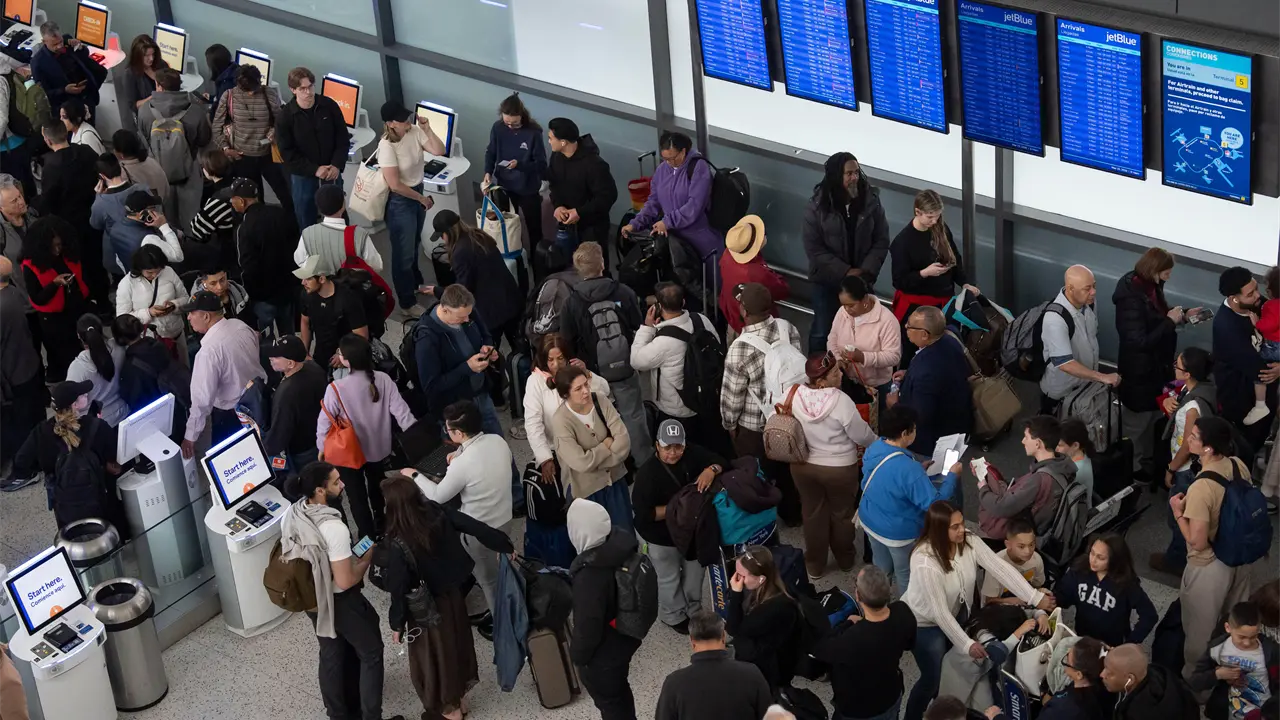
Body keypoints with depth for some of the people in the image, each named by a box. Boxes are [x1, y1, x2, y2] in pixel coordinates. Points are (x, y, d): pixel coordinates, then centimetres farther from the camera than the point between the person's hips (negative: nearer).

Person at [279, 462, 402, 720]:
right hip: (339, 601, -7)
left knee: (331, 654, 25)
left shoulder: (291, 514, -10)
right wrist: (367, 558, -13)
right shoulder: (333, 527, -34)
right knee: (370, 652, 15)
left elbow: (286, 556, 6)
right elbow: (345, 581, -29)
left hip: (310, 598, 7)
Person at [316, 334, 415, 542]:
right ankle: (381, 525, 53)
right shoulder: (384, 379, -20)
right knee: (377, 489, 31)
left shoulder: (336, 389, -30)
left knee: (357, 497, 17)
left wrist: (322, 449, 0)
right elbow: (400, 410, -15)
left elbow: (325, 422, -18)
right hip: (379, 448, 5)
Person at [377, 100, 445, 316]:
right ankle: (407, 303, 23)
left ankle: (415, 283, 52)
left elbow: (439, 151, -12)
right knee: (404, 252, 8)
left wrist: (427, 129, -23)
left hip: (417, 193, 7)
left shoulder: (414, 131, -11)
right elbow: (395, 185, -26)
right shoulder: (387, 146, -29)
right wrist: (422, 199, -15)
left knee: (413, 245, 28)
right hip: (399, 202, -7)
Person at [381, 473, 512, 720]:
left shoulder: (398, 544, -33)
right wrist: (506, 547, 3)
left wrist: (396, 624, -8)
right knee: (456, 642, 26)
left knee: (433, 653, 19)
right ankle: (459, 697, 48)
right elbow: (476, 528, -12)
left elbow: (399, 589, -23)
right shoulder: (437, 512, -20)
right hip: (452, 594, 6)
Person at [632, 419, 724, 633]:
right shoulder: (647, 474, -33)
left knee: (694, 573, 26)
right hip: (661, 537, -6)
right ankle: (674, 616, 45)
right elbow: (643, 514, -33)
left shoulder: (691, 453, -17)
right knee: (669, 579, 19)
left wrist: (710, 470, -32)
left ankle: (694, 610, 52)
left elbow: (719, 461, -8)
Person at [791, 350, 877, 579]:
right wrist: (875, 443, 6)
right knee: (842, 513, 20)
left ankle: (814, 566, 33)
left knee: (813, 514, 20)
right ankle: (845, 560, 40)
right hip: (839, 468, -3)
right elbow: (862, 434, -16)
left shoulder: (796, 396, -15)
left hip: (803, 466, 3)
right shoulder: (841, 401, -28)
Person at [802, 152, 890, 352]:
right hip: (828, 280, -1)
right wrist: (845, 272, -18)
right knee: (822, 330, 12)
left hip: (861, 280, 1)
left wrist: (865, 271, -16)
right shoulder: (817, 206, -12)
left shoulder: (871, 202, -8)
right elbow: (813, 248, -13)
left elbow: (881, 241, -3)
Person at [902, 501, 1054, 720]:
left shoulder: (969, 542, -20)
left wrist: (1035, 597, -28)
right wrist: (967, 644, -32)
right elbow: (939, 612, -33)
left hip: (954, 614, 6)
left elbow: (1000, 568, -23)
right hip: (923, 621, -6)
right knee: (933, 677, -1)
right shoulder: (925, 562, -38)